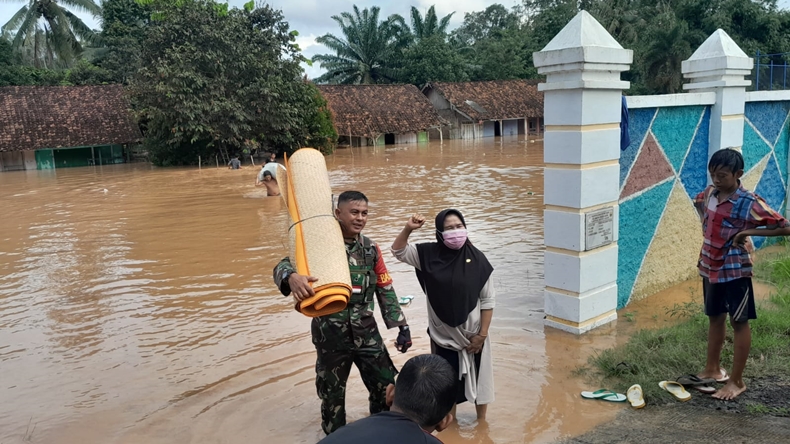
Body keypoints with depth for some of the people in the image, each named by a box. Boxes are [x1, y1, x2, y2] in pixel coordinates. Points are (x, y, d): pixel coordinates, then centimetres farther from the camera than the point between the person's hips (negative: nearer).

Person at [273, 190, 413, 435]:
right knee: (332, 393, 12)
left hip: (366, 332, 4)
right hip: (330, 334, -4)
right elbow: (283, 266, -22)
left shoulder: (371, 248, 4)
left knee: (387, 385, 9)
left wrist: (402, 326, 6)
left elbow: (386, 290, 10)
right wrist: (291, 277, -47)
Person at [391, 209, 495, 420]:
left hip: (473, 335, -1)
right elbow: (398, 251, -8)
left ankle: (481, 422, 37)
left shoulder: (476, 258, -13)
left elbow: (487, 300, -8)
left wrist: (482, 334, -8)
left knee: (478, 378, 15)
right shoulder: (429, 254, -9)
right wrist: (408, 229, -26)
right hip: (443, 335, 1)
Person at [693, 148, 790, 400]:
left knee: (739, 322, 4)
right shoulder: (710, 193, 0)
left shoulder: (750, 203, -19)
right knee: (715, 318, 18)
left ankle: (736, 381, 12)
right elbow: (698, 203, 25)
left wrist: (748, 232, -21)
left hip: (735, 270, -7)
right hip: (710, 266, 7)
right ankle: (712, 369, 33)